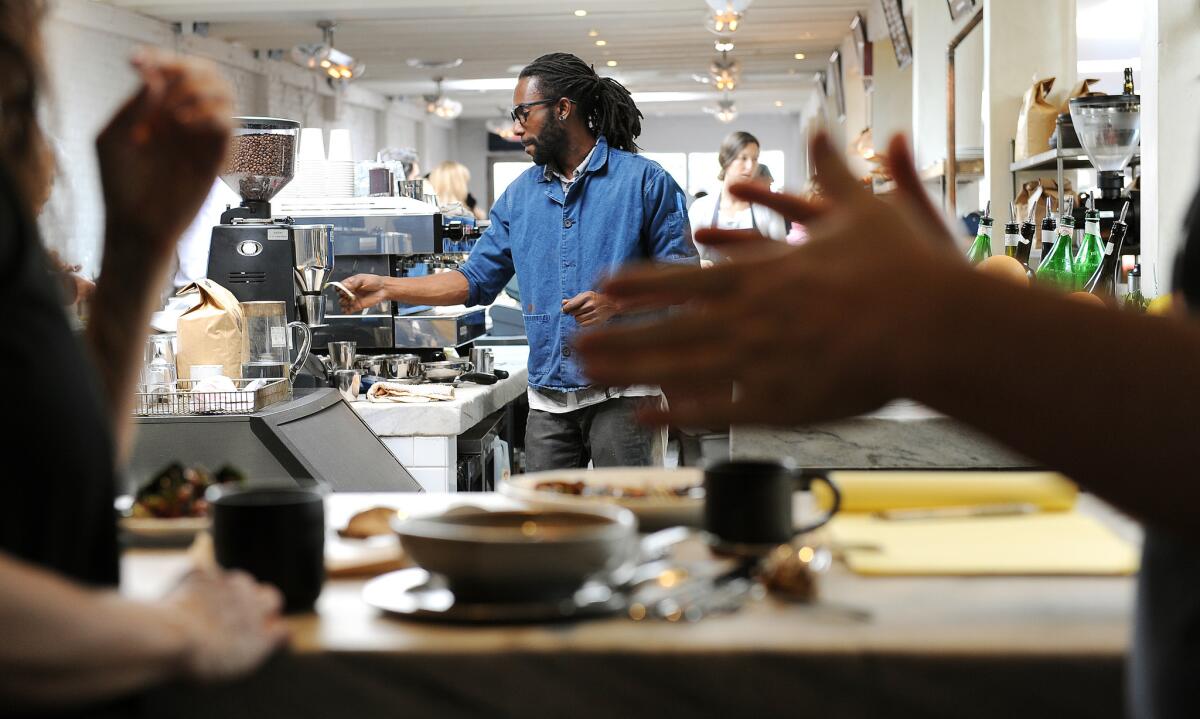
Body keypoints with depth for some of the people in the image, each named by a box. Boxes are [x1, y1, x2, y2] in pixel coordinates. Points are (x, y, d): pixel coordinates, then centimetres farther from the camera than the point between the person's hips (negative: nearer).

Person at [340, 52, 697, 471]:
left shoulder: (644, 181, -2)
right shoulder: (520, 195, 14)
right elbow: (476, 279, 14)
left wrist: (617, 300, -19)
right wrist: (388, 288, 6)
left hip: (622, 392, -5)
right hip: (548, 398, 5)